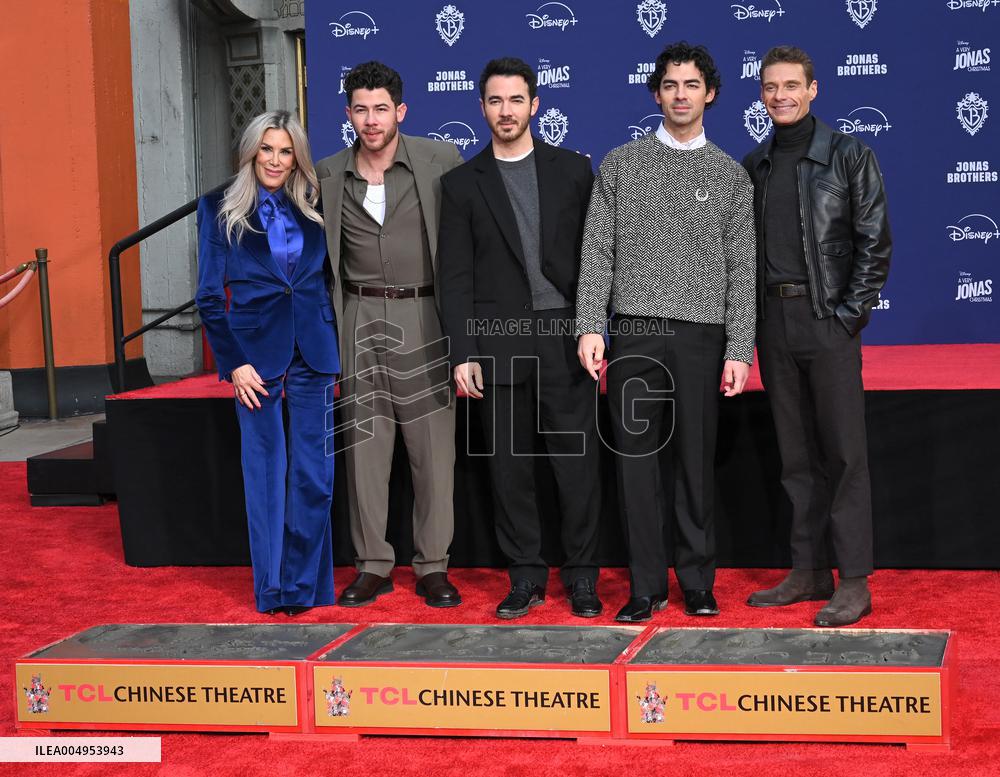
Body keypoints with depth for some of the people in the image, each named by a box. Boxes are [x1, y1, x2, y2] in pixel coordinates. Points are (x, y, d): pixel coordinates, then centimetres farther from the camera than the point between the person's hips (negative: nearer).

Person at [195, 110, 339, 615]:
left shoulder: (313, 209, 10)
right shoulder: (219, 209, 2)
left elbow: (331, 283, 13)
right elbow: (209, 295, 0)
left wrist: (337, 354, 5)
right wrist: (234, 363, -8)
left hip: (313, 352, 3)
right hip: (257, 349, -2)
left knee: (314, 474, 2)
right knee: (267, 471, 2)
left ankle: (306, 584, 12)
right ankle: (272, 588, 11)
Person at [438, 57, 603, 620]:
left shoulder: (573, 169, 8)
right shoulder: (463, 184, 7)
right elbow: (456, 275, 3)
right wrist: (464, 354, -4)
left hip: (565, 336, 0)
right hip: (498, 340, 1)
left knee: (578, 462, 0)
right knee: (510, 466, 4)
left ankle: (582, 578, 10)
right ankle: (527, 577, 15)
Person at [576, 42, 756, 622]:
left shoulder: (730, 174, 8)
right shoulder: (621, 165, 8)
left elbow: (742, 270, 5)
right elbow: (598, 252, 4)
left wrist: (739, 351, -3)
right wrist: (590, 327, -6)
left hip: (701, 336, 0)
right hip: (634, 334, 0)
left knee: (697, 463, 3)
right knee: (637, 461, 2)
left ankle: (699, 582, 15)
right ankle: (647, 586, 10)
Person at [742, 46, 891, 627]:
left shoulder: (849, 155, -1)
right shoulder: (754, 165, 13)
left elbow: (875, 241, -5)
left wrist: (851, 313, -11)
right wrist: (752, 316, 5)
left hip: (829, 319, -5)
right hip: (774, 319, 5)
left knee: (844, 451, -5)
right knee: (796, 453, 9)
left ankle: (855, 583, -2)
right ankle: (810, 572, 15)